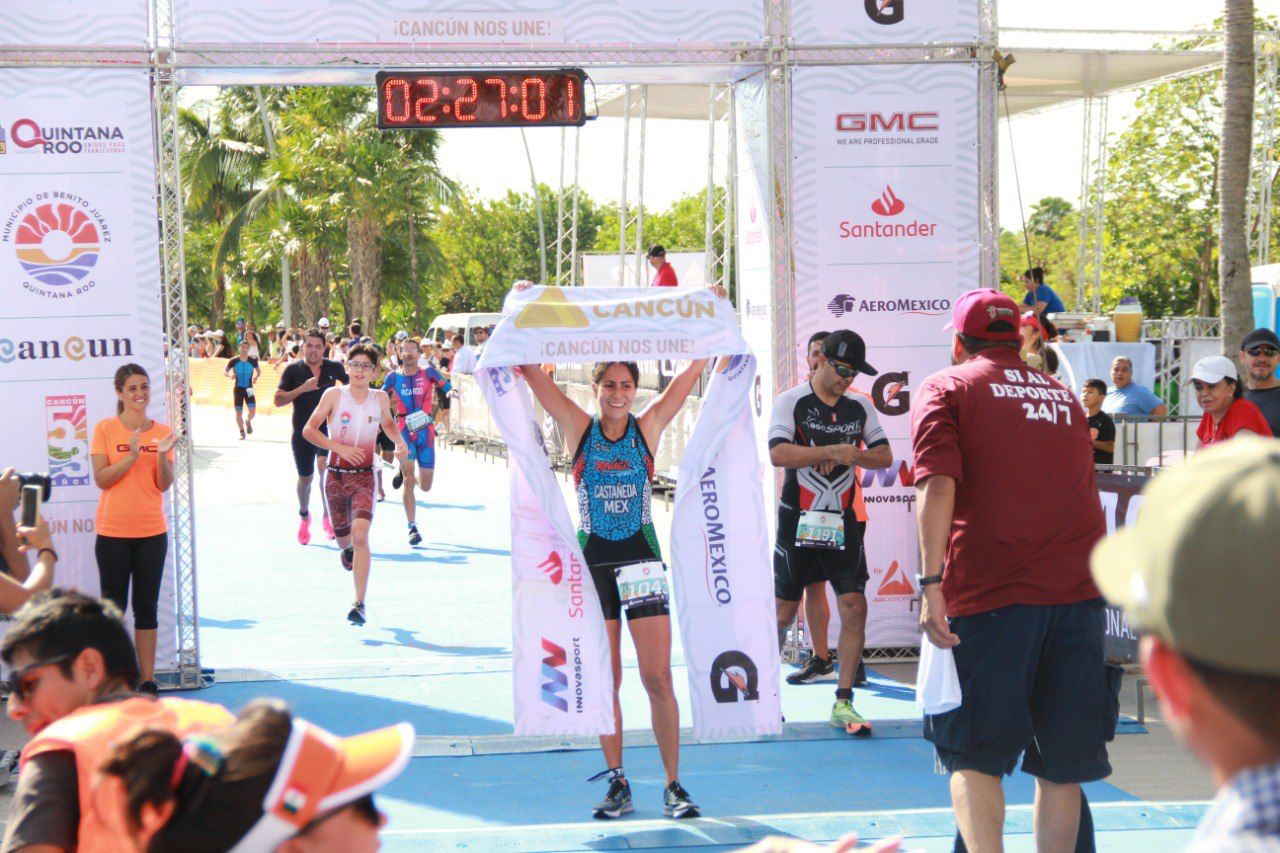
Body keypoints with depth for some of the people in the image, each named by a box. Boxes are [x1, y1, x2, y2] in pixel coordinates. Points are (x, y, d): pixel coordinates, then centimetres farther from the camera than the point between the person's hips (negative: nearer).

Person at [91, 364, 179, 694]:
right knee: (114, 607, 3)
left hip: (152, 532, 2)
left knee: (147, 608, 6)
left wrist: (162, 455, -16)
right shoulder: (105, 429, -2)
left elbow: (164, 485, 1)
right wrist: (132, 456, -20)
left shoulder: (162, 432, 5)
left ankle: (147, 681, 9)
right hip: (113, 533, -2)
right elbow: (101, 479, -9)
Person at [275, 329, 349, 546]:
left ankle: (327, 517, -10)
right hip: (302, 432, 1)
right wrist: (303, 388, -18)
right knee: (305, 478, 10)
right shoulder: (293, 370, -2)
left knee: (325, 467, -23)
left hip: (328, 428, 0)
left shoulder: (334, 367, 2)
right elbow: (278, 400, -9)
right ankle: (304, 516, 36)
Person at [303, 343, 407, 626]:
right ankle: (348, 551, 56)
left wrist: (399, 443, 4)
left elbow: (388, 424, 24)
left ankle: (360, 604, -20)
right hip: (336, 476, 1)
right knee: (343, 537, 15)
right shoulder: (334, 395, -5)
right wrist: (341, 448, -18)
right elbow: (308, 430, -7)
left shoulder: (381, 398, 3)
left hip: (364, 477, -1)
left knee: (360, 536, -19)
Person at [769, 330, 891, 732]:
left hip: (844, 525, 3)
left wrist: (847, 456, -11)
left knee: (854, 607, -6)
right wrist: (830, 451, -26)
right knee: (784, 612, 4)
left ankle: (843, 703, 1)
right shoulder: (791, 402, -4)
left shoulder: (860, 408, 9)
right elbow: (778, 453, -18)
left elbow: (885, 455, 6)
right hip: (798, 523, -3)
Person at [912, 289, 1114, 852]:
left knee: (974, 754, 5)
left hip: (990, 592, -4)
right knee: (1061, 762, 10)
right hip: (1079, 589, 4)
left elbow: (937, 485, -11)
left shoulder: (946, 388, 4)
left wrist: (931, 584, -15)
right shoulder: (1062, 395, 21)